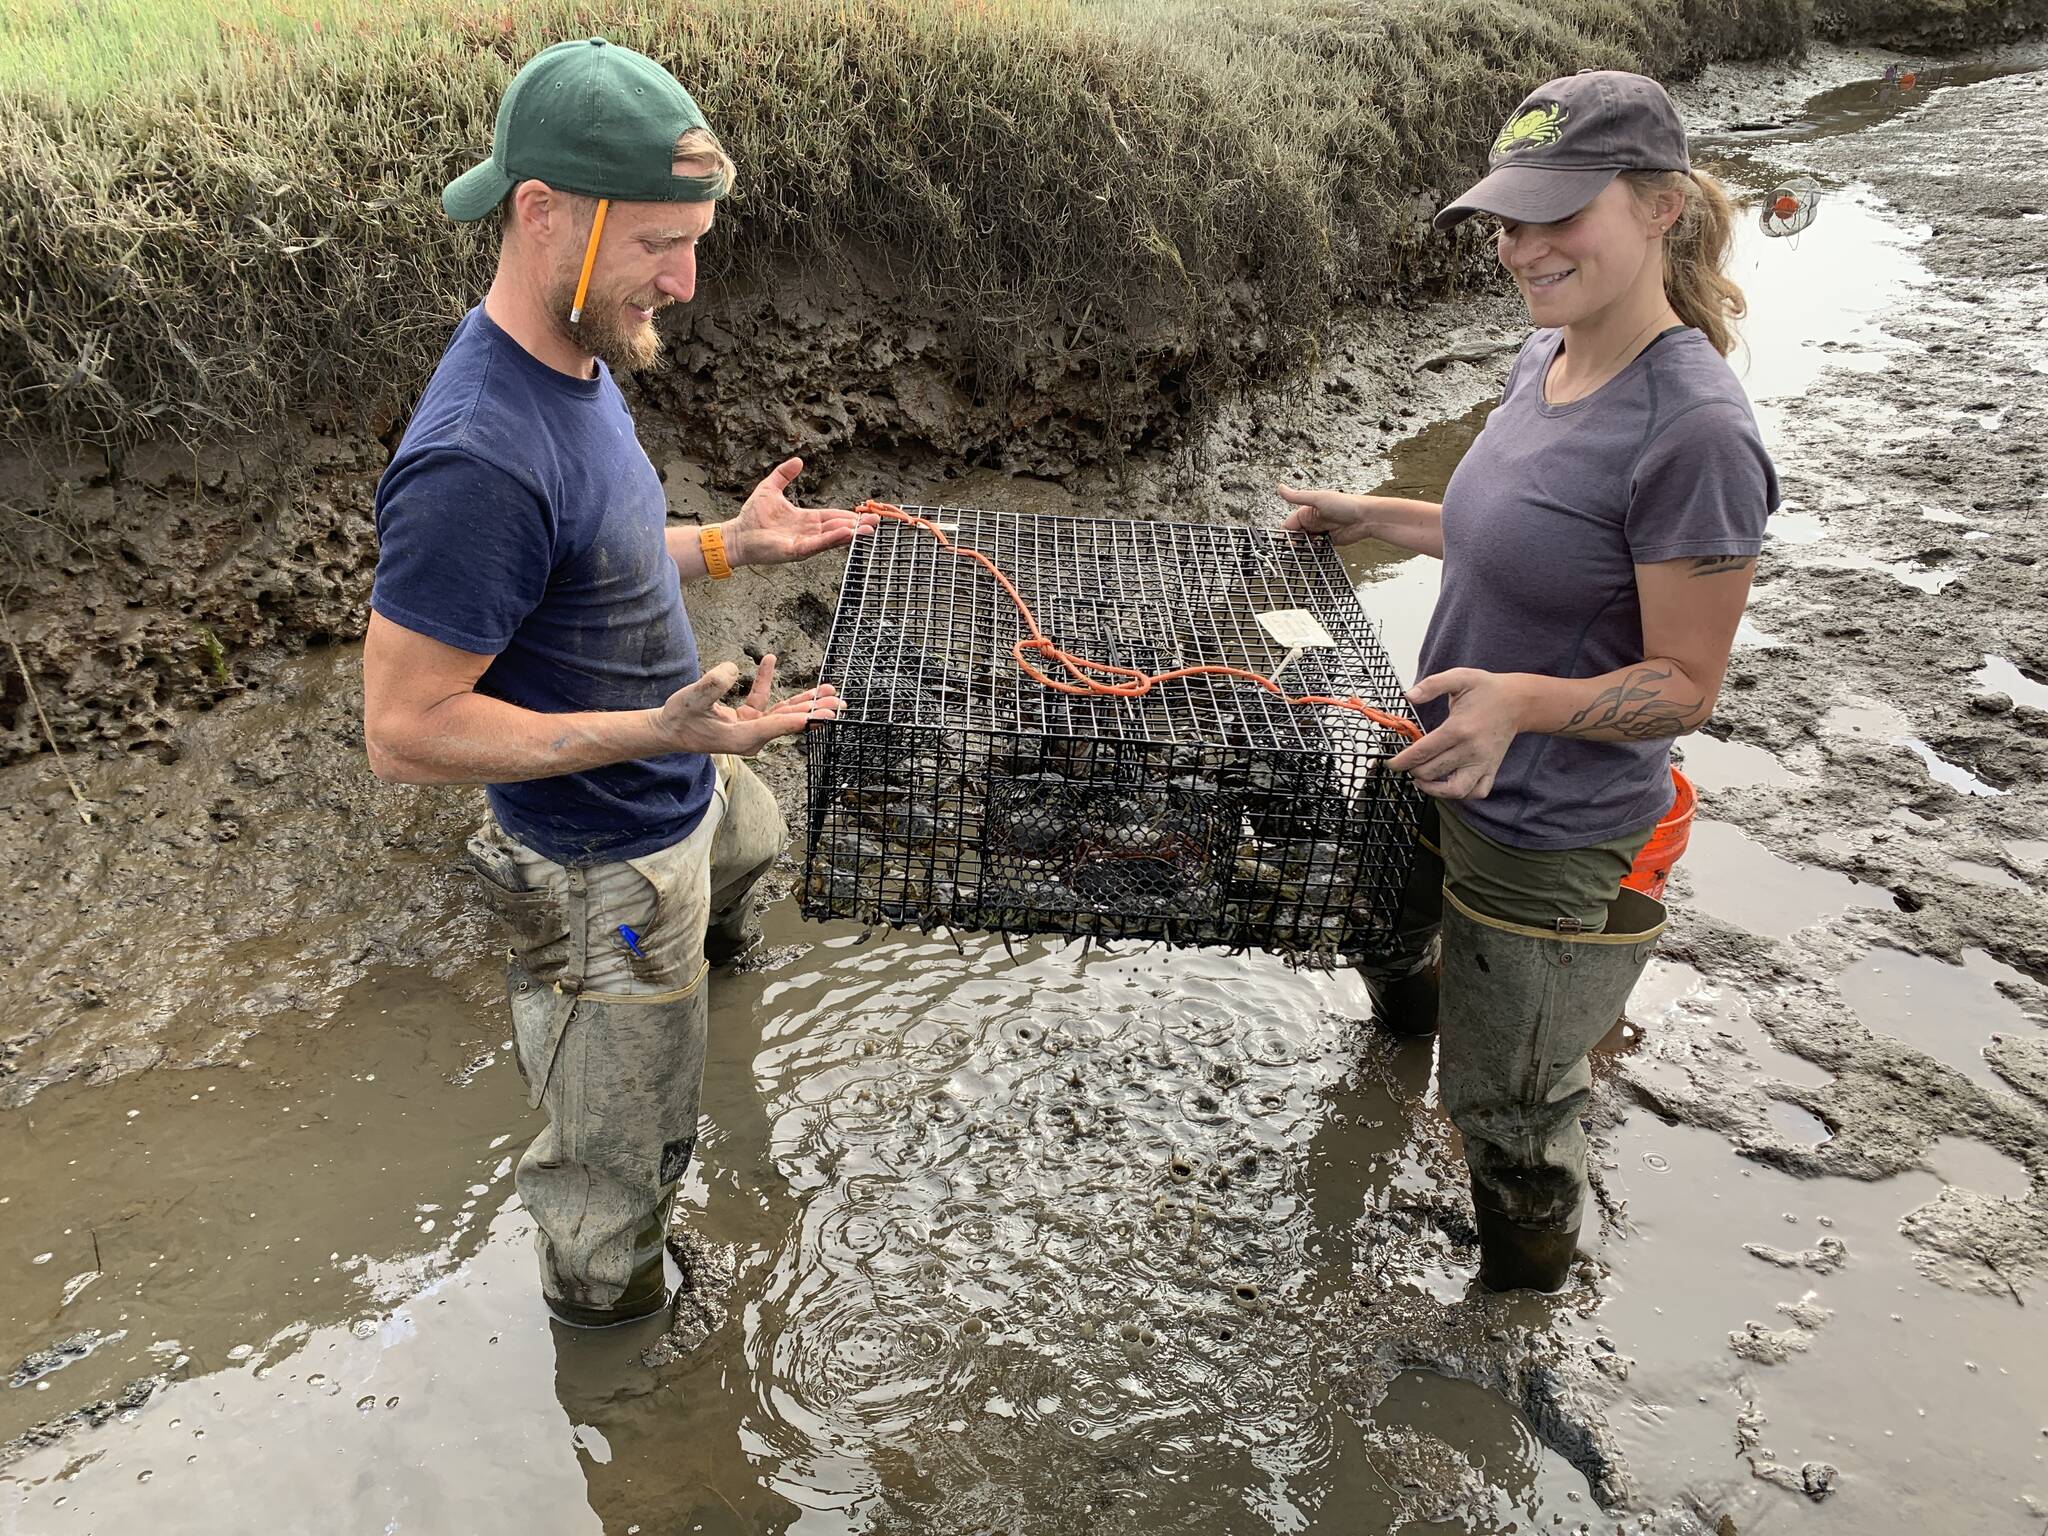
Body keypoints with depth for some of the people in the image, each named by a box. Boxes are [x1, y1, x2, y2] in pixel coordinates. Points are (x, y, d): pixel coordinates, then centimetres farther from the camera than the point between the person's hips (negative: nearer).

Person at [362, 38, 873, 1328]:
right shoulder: (477, 460, -36)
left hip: (685, 786, 9)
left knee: (752, 841, 40)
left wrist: (728, 546, -2)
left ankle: (718, 959, 72)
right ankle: (601, 1294, 42)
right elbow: (405, 731, -31)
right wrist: (657, 730, -37)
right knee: (623, 1140, 13)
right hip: (608, 862, -9)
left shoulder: (577, 359, -5)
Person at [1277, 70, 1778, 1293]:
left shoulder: (1693, 432, -28)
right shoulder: (1549, 357, -2)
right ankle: (1410, 1025, 69)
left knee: (1506, 1100, 13)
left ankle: (1531, 1288, 43)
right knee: (1390, 935, 34)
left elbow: (1686, 684, -22)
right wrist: (1372, 518, 11)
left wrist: (1524, 701, -38)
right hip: (1450, 779, 8)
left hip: (1554, 840, -8)